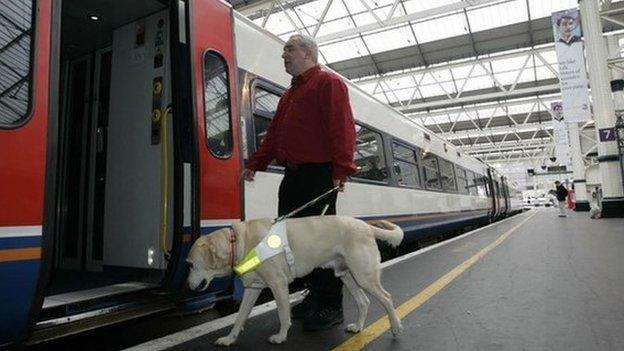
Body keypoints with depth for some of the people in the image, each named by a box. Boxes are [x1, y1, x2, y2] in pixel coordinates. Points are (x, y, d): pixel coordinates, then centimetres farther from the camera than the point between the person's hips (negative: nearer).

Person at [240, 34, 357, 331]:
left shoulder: (328, 83, -2)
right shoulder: (289, 94, 25)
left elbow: (342, 127, -14)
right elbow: (274, 134, 24)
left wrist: (341, 168, -22)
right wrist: (255, 164, 18)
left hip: (318, 175, -9)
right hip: (293, 176, 9)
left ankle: (331, 306, 7)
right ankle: (316, 294, 24)